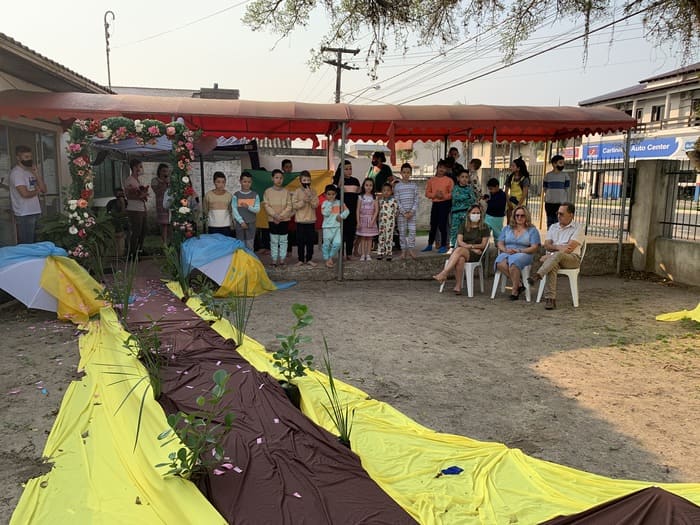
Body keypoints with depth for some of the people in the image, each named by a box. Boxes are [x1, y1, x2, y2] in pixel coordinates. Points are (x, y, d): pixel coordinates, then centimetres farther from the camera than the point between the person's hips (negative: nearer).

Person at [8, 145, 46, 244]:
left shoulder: (30, 172, 14)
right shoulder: (16, 172, -12)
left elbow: (43, 189, 8)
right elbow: (25, 193, -22)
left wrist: (36, 174, -2)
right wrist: (36, 191, -2)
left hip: (34, 213, 8)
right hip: (24, 215, -8)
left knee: (32, 243, 13)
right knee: (25, 246, -5)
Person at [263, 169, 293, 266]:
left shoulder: (286, 192, 3)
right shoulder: (268, 191, 0)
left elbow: (289, 206, -1)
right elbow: (266, 206, -4)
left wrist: (281, 216, -12)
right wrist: (275, 215, -16)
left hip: (284, 220, 1)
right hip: (273, 220, -1)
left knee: (283, 240, 4)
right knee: (274, 241, 3)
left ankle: (282, 259, 12)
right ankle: (274, 260, 9)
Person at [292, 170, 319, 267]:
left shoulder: (312, 191, 4)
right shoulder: (297, 191, -1)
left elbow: (315, 204, -5)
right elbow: (294, 205, -7)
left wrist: (310, 196, -17)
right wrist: (303, 201, -19)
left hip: (311, 220, 2)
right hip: (300, 220, -2)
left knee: (310, 241, 6)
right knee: (300, 241, 3)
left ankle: (309, 259, 16)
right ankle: (301, 260, 13)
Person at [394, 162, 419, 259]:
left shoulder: (414, 185, 5)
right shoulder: (397, 186, 0)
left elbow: (416, 200, 3)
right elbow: (397, 201, -4)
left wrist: (412, 212, -9)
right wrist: (404, 212, -11)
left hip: (412, 212, 1)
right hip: (401, 213, -1)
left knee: (412, 231, -4)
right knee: (402, 232, 3)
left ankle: (411, 249, 3)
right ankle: (403, 250, 10)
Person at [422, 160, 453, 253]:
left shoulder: (449, 180, -1)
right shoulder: (431, 180, 7)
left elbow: (452, 193, -5)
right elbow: (427, 193, 5)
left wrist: (444, 196, -20)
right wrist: (435, 195, -12)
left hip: (445, 204, -3)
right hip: (435, 204, 3)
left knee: (442, 225, -4)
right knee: (433, 225, 10)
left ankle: (443, 246, 5)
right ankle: (429, 245, 20)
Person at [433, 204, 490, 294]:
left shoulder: (484, 228, 9)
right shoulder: (463, 225, 14)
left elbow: (483, 245, 4)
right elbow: (459, 241, 3)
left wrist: (470, 246, -10)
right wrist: (472, 248, -11)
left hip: (475, 255, -2)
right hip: (462, 252, 2)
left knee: (459, 250, -35)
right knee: (460, 258, -37)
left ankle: (444, 274, -44)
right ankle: (458, 286, -40)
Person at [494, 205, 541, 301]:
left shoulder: (532, 230, 12)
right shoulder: (507, 228, 23)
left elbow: (534, 248, 1)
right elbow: (500, 244, 15)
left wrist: (519, 251, -13)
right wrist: (506, 250, -8)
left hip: (523, 254, -3)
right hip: (506, 254, 3)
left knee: (514, 262, -40)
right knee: (500, 263, -35)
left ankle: (515, 291, -29)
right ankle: (519, 284, -24)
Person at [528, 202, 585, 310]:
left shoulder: (578, 227, 5)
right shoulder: (553, 227, 23)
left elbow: (570, 248, -8)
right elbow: (547, 245, 11)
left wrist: (550, 255, -14)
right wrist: (558, 247, -11)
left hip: (572, 258, -3)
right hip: (554, 258, 3)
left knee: (558, 255, -39)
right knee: (552, 265, -35)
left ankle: (537, 276, -55)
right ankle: (550, 299, -41)